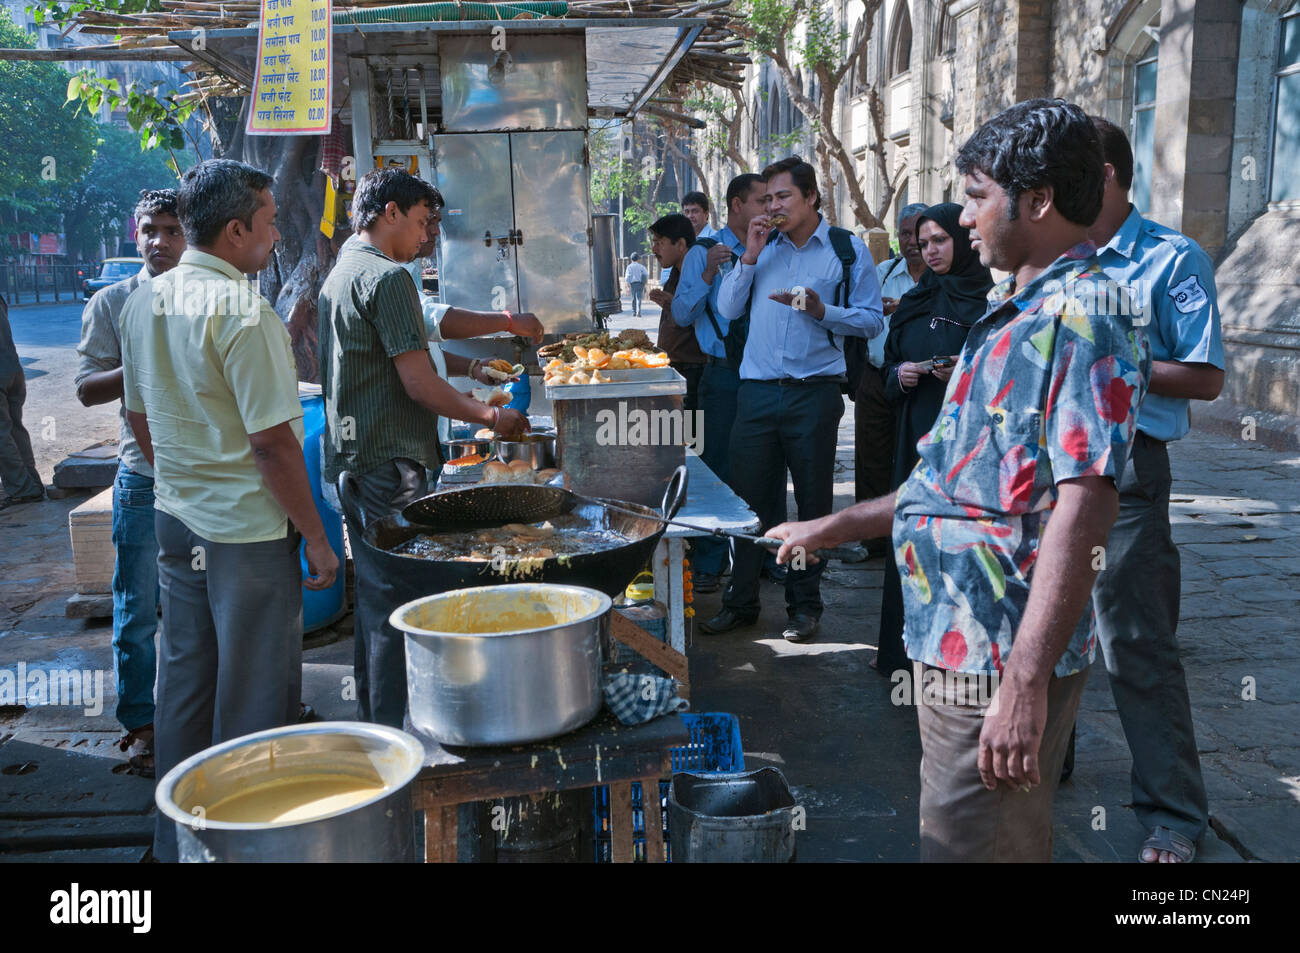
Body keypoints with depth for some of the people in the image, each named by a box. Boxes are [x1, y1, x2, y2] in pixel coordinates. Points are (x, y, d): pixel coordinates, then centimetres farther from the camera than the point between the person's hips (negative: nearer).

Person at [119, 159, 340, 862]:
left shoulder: (143, 302, 6)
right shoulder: (241, 312, -19)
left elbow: (138, 416, 15)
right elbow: (273, 441, -21)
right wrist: (316, 540, -13)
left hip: (175, 520, 8)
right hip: (246, 529, -8)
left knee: (184, 681, 18)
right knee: (253, 697, 4)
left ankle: (177, 838, 32)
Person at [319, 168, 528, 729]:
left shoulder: (339, 274, 18)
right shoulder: (388, 277, -14)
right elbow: (419, 384, -17)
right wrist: (490, 417, -5)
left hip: (351, 458, 10)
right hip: (388, 464, -10)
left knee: (373, 592, 17)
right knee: (396, 599, -4)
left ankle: (372, 716, 28)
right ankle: (393, 733, 3)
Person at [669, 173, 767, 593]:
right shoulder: (704, 253, -1)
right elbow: (682, 315, -5)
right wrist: (707, 275, -18)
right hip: (725, 376, -4)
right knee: (718, 468, 0)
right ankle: (707, 562, 10)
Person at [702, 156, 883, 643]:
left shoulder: (847, 249, 3)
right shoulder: (762, 245, 13)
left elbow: (872, 320, 0)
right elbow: (727, 309, 7)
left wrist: (821, 310, -15)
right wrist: (750, 255, -2)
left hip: (814, 394, -2)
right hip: (757, 391, 3)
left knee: (813, 501, 7)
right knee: (749, 495, 4)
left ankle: (804, 603, 20)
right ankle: (741, 599, 16)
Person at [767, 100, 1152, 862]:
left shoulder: (1083, 313, -16)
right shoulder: (1017, 314, 15)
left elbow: (1083, 510, -25)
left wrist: (1026, 684, -28)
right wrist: (837, 527, 21)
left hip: (1001, 658, -9)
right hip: (957, 647, 9)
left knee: (973, 845, 2)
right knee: (981, 838, 21)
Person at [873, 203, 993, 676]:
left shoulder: (992, 301, -3)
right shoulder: (913, 302, 15)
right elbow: (890, 366, 18)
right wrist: (900, 375, -4)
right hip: (915, 436, 5)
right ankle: (905, 647, 20)